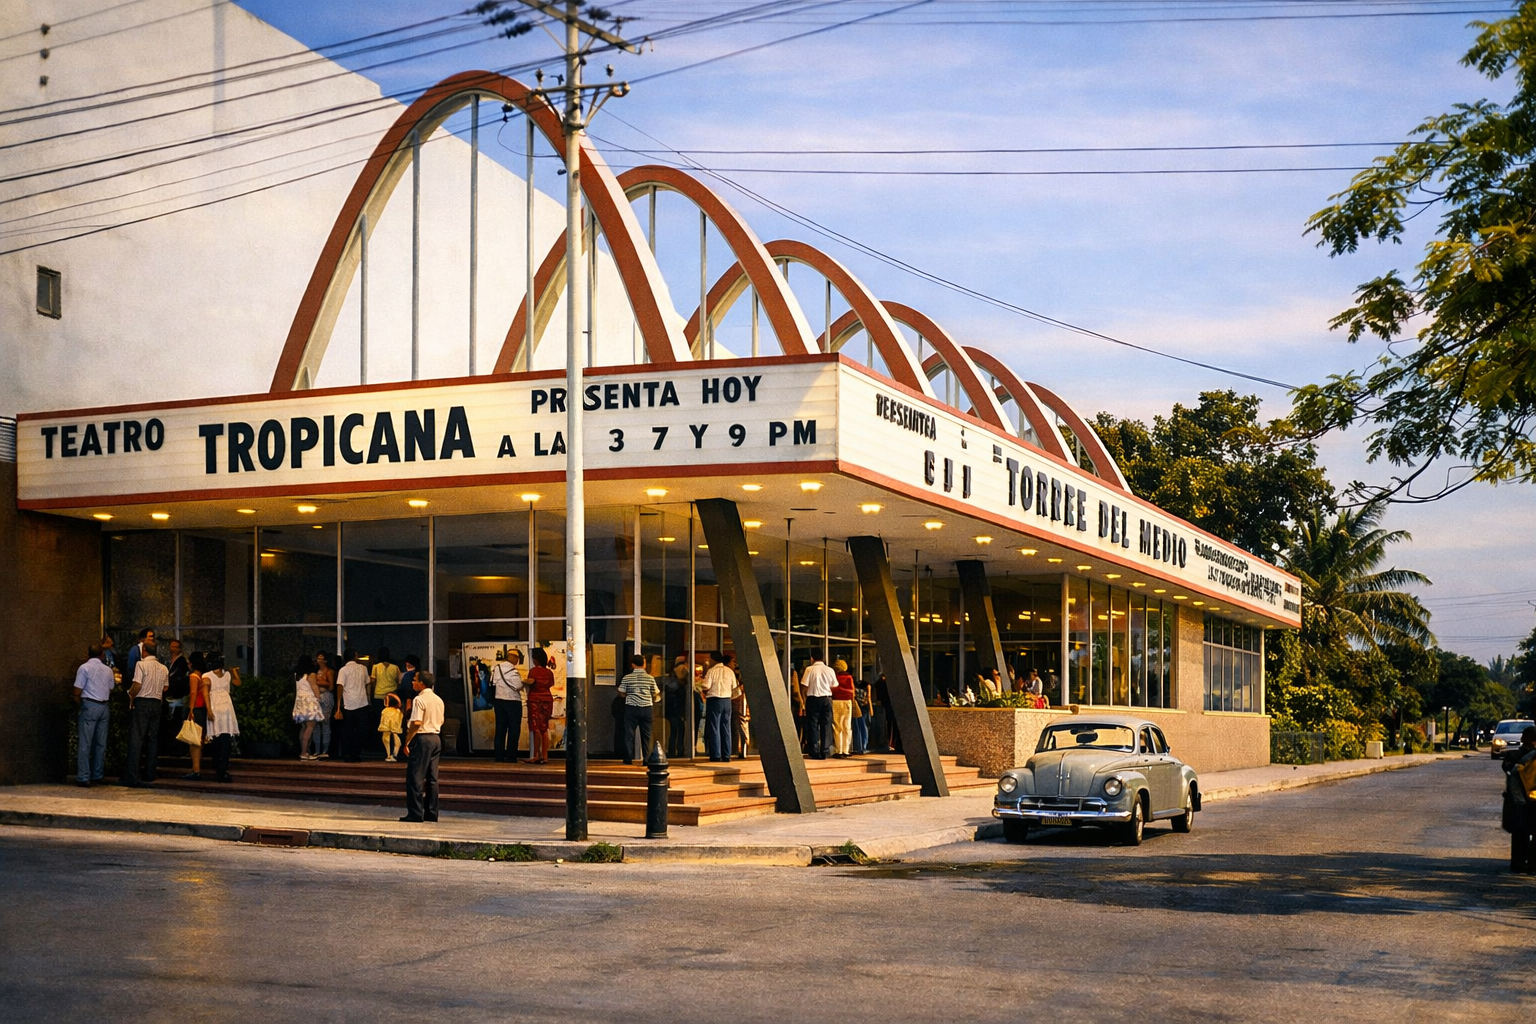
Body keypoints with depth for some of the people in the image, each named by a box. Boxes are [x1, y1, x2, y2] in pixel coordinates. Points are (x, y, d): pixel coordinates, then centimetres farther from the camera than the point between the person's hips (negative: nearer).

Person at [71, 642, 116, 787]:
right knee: (101, 743, 9)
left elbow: (77, 693, -6)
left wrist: (79, 705, 7)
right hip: (105, 707, 5)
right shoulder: (108, 670, 11)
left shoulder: (84, 668, -4)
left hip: (89, 705, -5)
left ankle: (84, 777, -8)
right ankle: (97, 775, 12)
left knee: (85, 743, -5)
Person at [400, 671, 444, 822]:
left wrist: (407, 742, -14)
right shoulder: (438, 700, 12)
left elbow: (416, 723, -19)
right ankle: (431, 813, 11)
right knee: (432, 777, 10)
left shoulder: (419, 699, -12)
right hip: (436, 738, 8)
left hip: (422, 738, -8)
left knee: (415, 776, -4)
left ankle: (415, 813, -6)